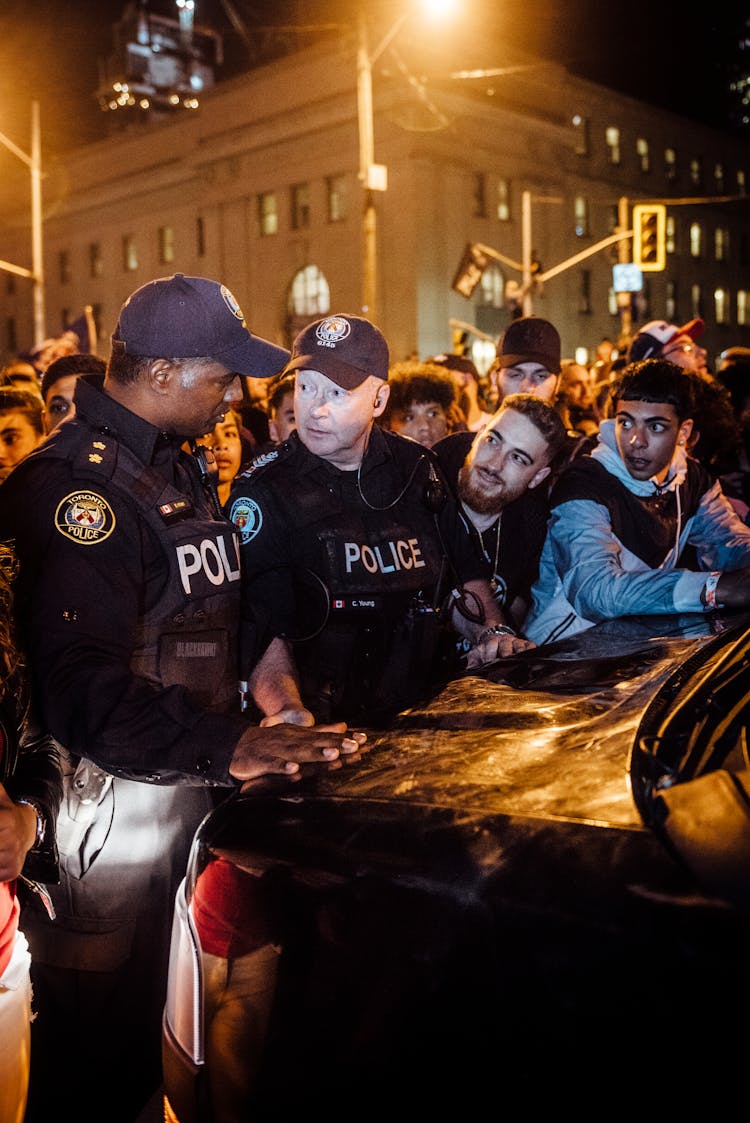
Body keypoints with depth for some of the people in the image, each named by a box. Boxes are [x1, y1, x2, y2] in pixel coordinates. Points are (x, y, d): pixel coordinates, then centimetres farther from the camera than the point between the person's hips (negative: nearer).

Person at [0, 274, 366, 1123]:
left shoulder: (175, 468, 13)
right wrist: (224, 745, -36)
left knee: (154, 1035, 22)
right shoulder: (75, 485, -20)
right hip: (112, 815, -9)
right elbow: (81, 686, -29)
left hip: (186, 792, 9)